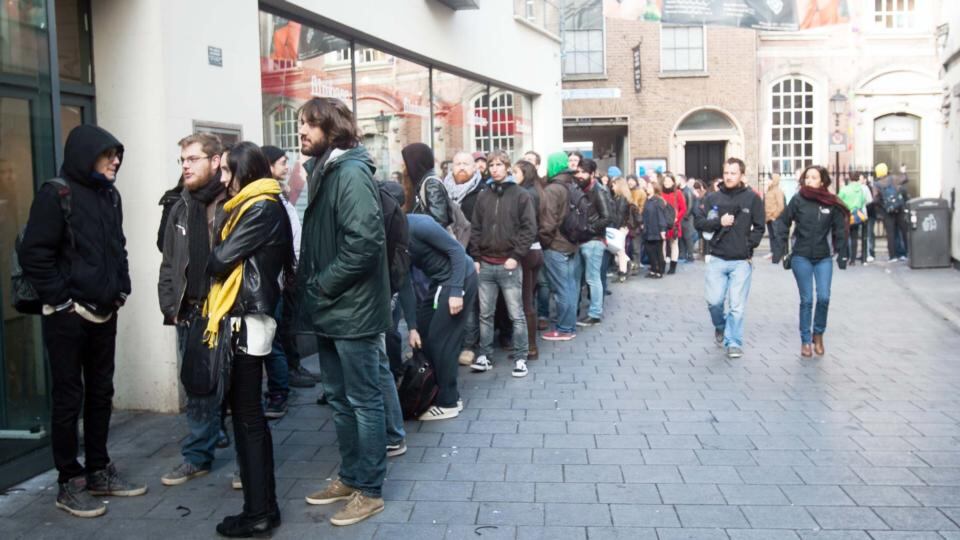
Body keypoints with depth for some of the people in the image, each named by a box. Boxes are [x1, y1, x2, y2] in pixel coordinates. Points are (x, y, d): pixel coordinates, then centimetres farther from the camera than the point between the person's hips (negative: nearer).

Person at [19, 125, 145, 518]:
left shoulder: (110, 196, 10)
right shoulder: (55, 195, -12)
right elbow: (33, 254, -16)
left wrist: (121, 289, 10)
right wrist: (61, 299, -15)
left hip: (103, 313, 7)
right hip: (67, 316, -7)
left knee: (101, 393, 13)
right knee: (68, 398, 1)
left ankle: (98, 471, 26)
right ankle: (69, 482, 12)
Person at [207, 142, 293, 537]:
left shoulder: (261, 209, -12)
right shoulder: (251, 207, 19)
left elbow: (222, 257, -14)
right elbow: (229, 257, 15)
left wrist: (205, 263, 5)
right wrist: (215, 263, -3)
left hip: (249, 317, -10)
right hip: (244, 315, 10)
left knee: (247, 413, -6)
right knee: (247, 410, 13)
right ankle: (262, 501, 22)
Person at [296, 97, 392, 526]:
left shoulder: (352, 172, -15)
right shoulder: (324, 171, 14)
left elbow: (364, 241, -24)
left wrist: (322, 285, -17)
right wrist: (308, 282, 8)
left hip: (353, 310, -9)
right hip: (330, 309, 9)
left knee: (363, 401, 2)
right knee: (340, 399, 17)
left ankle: (370, 491, 13)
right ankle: (351, 477, 30)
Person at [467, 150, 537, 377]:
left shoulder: (521, 195, 1)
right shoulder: (483, 197, 12)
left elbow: (529, 228, -4)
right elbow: (475, 229, 14)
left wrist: (516, 256, -12)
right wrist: (476, 258, 4)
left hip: (509, 265, -4)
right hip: (485, 265, 4)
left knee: (516, 315, 0)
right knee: (485, 314, 6)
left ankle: (520, 358, 8)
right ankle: (484, 356, 14)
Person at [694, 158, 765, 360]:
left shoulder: (752, 198, 0)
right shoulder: (713, 198, 5)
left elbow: (759, 227, 4)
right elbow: (698, 221, 4)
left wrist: (749, 247, -6)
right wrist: (718, 222, -12)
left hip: (742, 261, -1)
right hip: (717, 259, 1)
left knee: (737, 305, -1)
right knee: (714, 300, -3)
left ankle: (733, 342, 12)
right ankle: (720, 326, 28)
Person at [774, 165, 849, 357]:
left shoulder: (832, 204, -3)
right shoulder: (798, 201, -5)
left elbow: (840, 230, 2)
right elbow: (783, 222, 2)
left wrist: (842, 254, 0)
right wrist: (782, 246, -3)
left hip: (824, 258, 1)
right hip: (801, 257, -1)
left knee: (823, 298, -6)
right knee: (806, 300, 1)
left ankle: (818, 334, 18)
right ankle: (805, 340, 13)